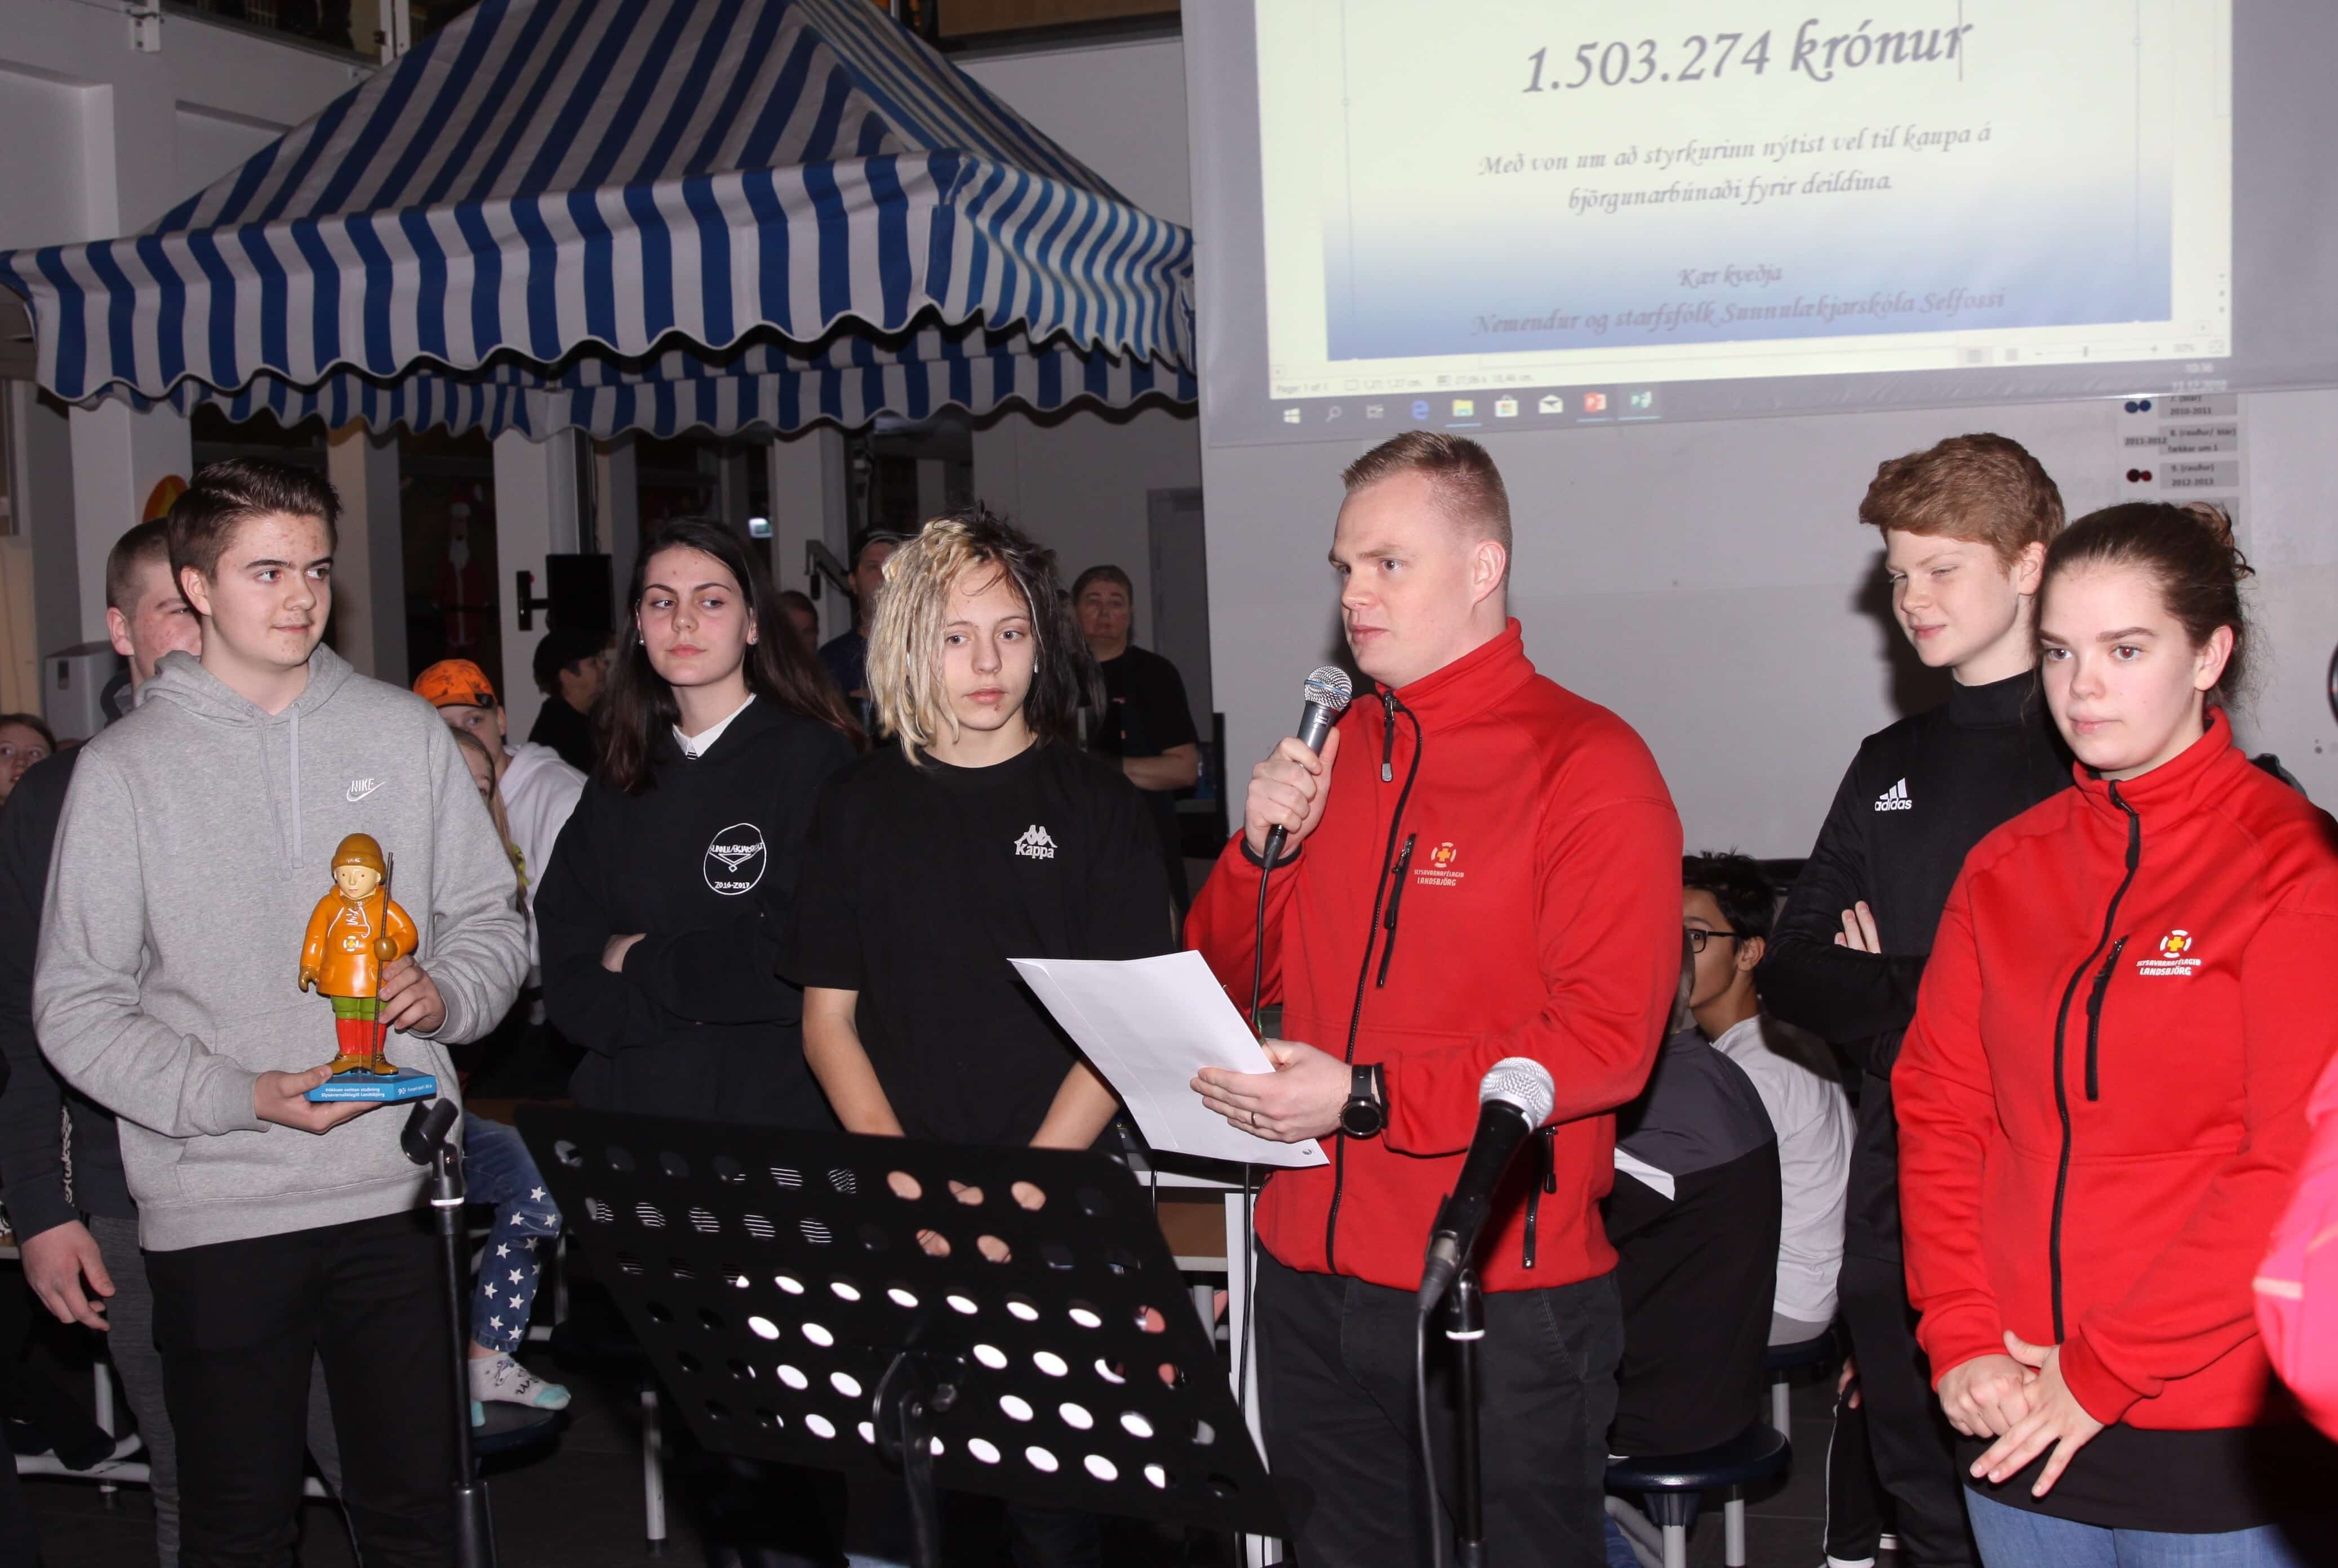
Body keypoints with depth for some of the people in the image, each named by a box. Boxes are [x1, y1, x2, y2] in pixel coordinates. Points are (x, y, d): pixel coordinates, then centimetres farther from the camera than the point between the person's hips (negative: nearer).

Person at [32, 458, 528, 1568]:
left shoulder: (405, 734, 6)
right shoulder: (126, 769, -1)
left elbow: (492, 922, 11)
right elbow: (75, 1006, -3)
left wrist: (444, 994, -11)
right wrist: (244, 1095, -14)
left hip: (399, 1195, 2)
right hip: (218, 1214, -2)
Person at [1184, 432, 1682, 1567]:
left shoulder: (1587, 764, -10)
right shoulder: (1333, 748, 10)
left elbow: (1610, 1039, -19)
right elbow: (1229, 976, 14)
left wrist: (1365, 1098, -23)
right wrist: (1263, 848, -6)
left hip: (1504, 1293, -6)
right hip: (1311, 1276, 6)